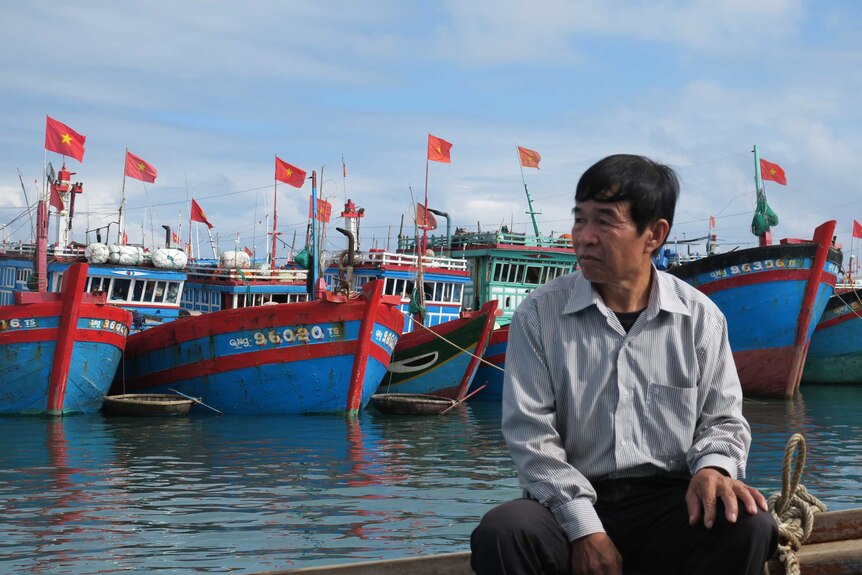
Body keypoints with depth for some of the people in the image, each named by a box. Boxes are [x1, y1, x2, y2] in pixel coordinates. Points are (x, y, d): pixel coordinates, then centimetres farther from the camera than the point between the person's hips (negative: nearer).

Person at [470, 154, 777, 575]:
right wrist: (584, 528, -16)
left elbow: (722, 419, 10)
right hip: (570, 505, -1)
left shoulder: (700, 317, 4)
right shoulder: (540, 314, 0)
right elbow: (530, 431, -5)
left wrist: (712, 466, -16)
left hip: (668, 504, 1)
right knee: (501, 533, -32)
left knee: (748, 526, -28)